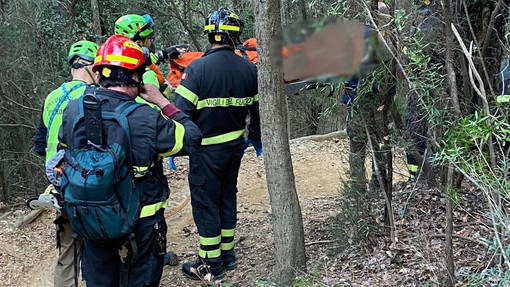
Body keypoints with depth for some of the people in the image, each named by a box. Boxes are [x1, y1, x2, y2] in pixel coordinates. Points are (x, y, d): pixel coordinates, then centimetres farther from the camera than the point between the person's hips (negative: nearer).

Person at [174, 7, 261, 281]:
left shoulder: (197, 68, -16)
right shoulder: (248, 69, 0)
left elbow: (182, 112, -17)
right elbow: (257, 108, 10)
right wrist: (256, 137, 26)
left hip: (207, 149, -5)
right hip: (235, 145, 5)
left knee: (206, 202, 4)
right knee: (228, 197, 18)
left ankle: (211, 265, 10)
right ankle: (227, 255, 27)